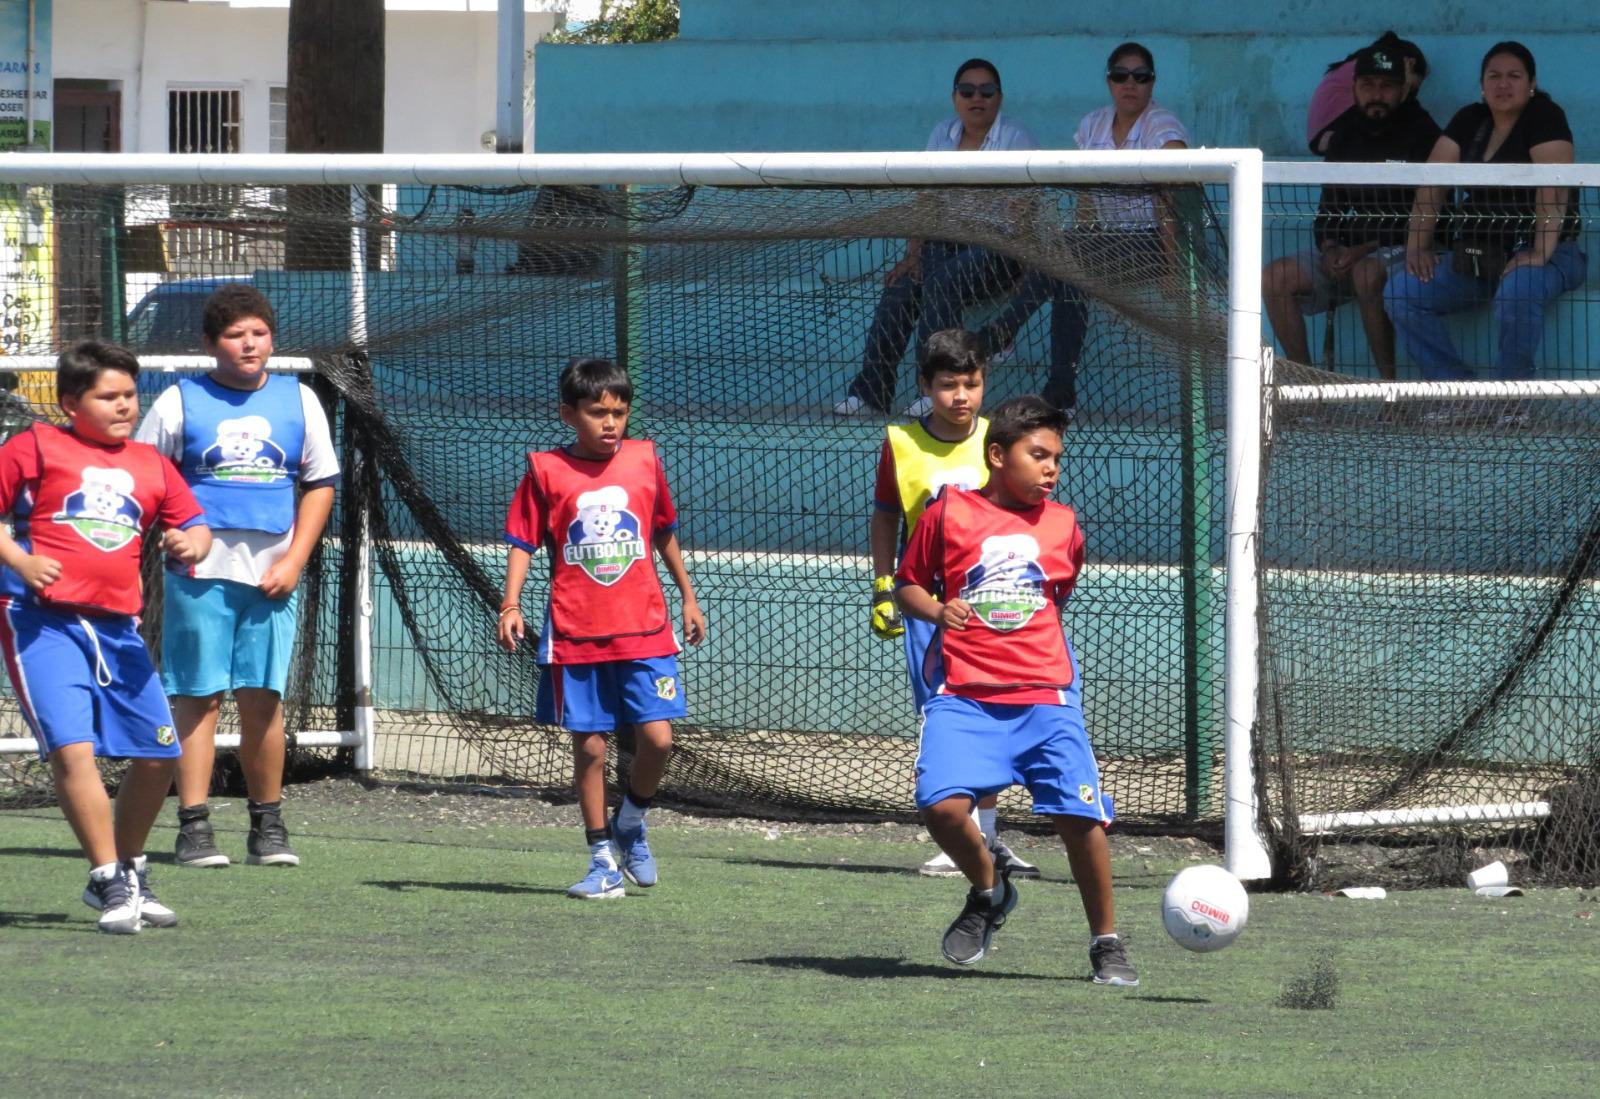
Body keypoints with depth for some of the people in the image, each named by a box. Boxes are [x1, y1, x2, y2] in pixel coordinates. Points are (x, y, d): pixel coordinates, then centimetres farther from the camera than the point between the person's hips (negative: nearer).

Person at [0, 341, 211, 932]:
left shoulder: (150, 464, 16)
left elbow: (193, 522, 17)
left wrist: (193, 542, -7)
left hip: (118, 627, 6)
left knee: (157, 754, 5)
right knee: (72, 746, -20)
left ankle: (128, 874, 26)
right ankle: (110, 882, -15)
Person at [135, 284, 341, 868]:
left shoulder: (298, 400, 11)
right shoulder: (180, 402, 4)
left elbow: (320, 485, 13)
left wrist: (293, 562, 2)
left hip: (270, 578, 2)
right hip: (199, 574, -2)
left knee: (263, 699, 2)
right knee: (198, 696, -3)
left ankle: (268, 826, 10)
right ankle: (193, 826, -2)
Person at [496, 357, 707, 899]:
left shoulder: (644, 460, 6)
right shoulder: (546, 470, -1)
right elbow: (522, 541, 0)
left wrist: (688, 598, 24)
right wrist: (510, 603, -13)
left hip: (643, 630, 1)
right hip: (575, 635, -1)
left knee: (657, 737, -9)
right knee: (589, 746, 2)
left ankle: (629, 824, 18)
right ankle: (603, 859, 13)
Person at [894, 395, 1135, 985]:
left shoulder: (1061, 524, 11)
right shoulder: (949, 513, 2)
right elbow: (907, 586, 11)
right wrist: (935, 610, -9)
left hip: (1045, 698, 2)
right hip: (964, 696, -2)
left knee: (1080, 814, -10)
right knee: (942, 805, -21)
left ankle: (1106, 942, 9)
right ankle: (988, 890, 11)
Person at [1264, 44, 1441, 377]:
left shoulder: (1422, 134, -9)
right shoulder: (1347, 134, 12)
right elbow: (1330, 205, 18)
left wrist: (1363, 251, -20)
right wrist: (1330, 248, -5)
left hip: (1405, 250, -7)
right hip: (1353, 252, 7)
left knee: (1367, 273, -39)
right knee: (1275, 278, -9)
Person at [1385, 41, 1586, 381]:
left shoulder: (1544, 117, -8)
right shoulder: (1469, 120, 10)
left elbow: (1553, 189, -21)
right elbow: (1431, 184, 3)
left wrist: (1540, 254, -33)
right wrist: (1417, 247, -10)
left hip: (1537, 254, -6)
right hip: (1475, 255, 6)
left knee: (1517, 292, -40)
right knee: (1401, 293, -14)